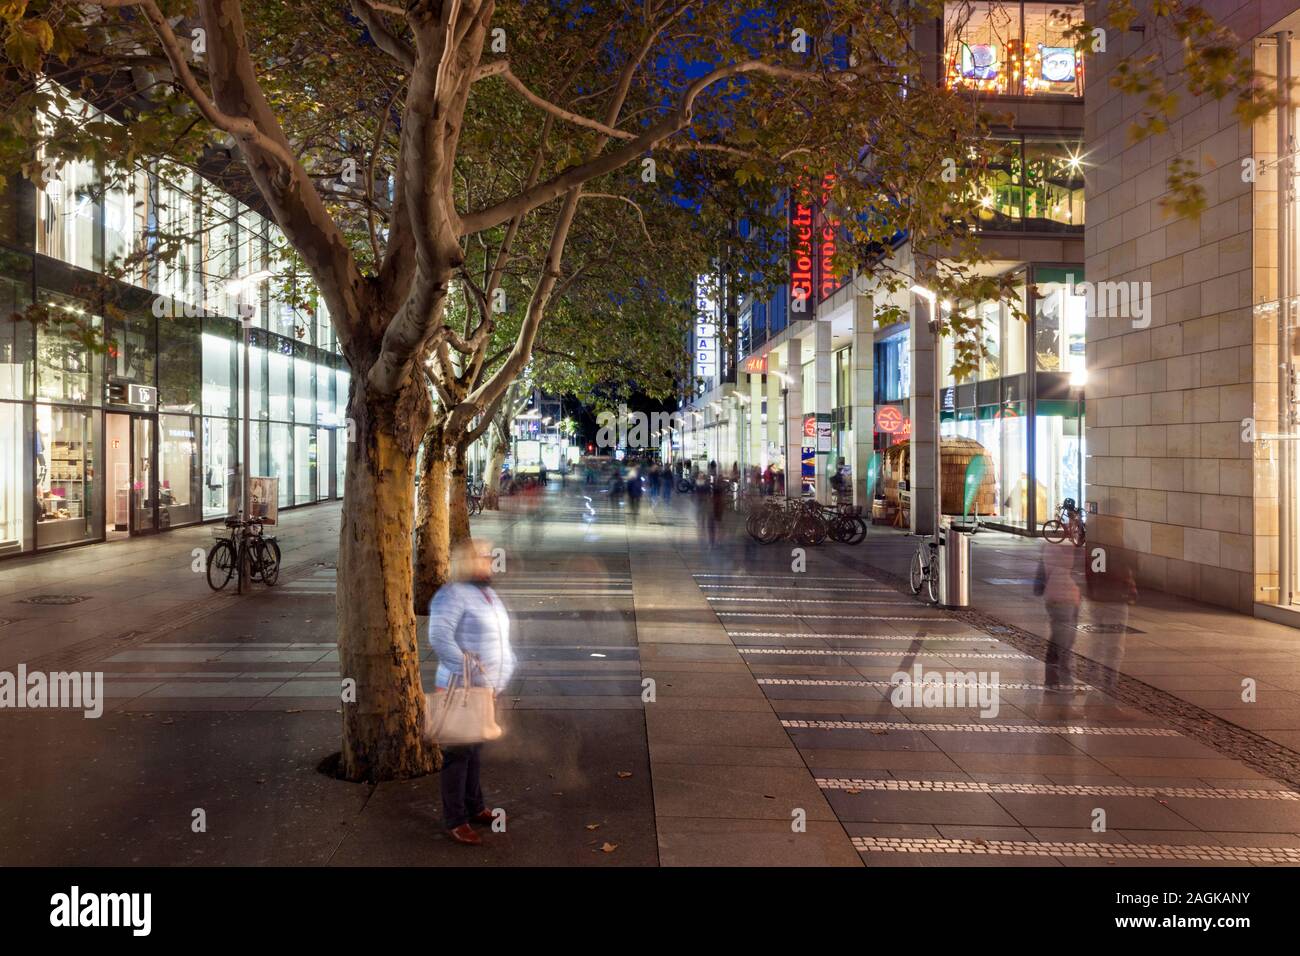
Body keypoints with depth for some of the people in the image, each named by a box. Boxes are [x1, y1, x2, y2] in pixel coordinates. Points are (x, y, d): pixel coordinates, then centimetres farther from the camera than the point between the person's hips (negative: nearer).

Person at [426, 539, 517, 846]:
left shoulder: (488, 593, 13)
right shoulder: (453, 595, -16)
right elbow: (439, 637, -27)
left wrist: (505, 669, 13)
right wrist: (467, 668, -27)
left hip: (488, 688, 8)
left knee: (474, 748, 20)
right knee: (459, 752, 2)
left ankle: (474, 807, 33)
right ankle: (455, 820, 13)